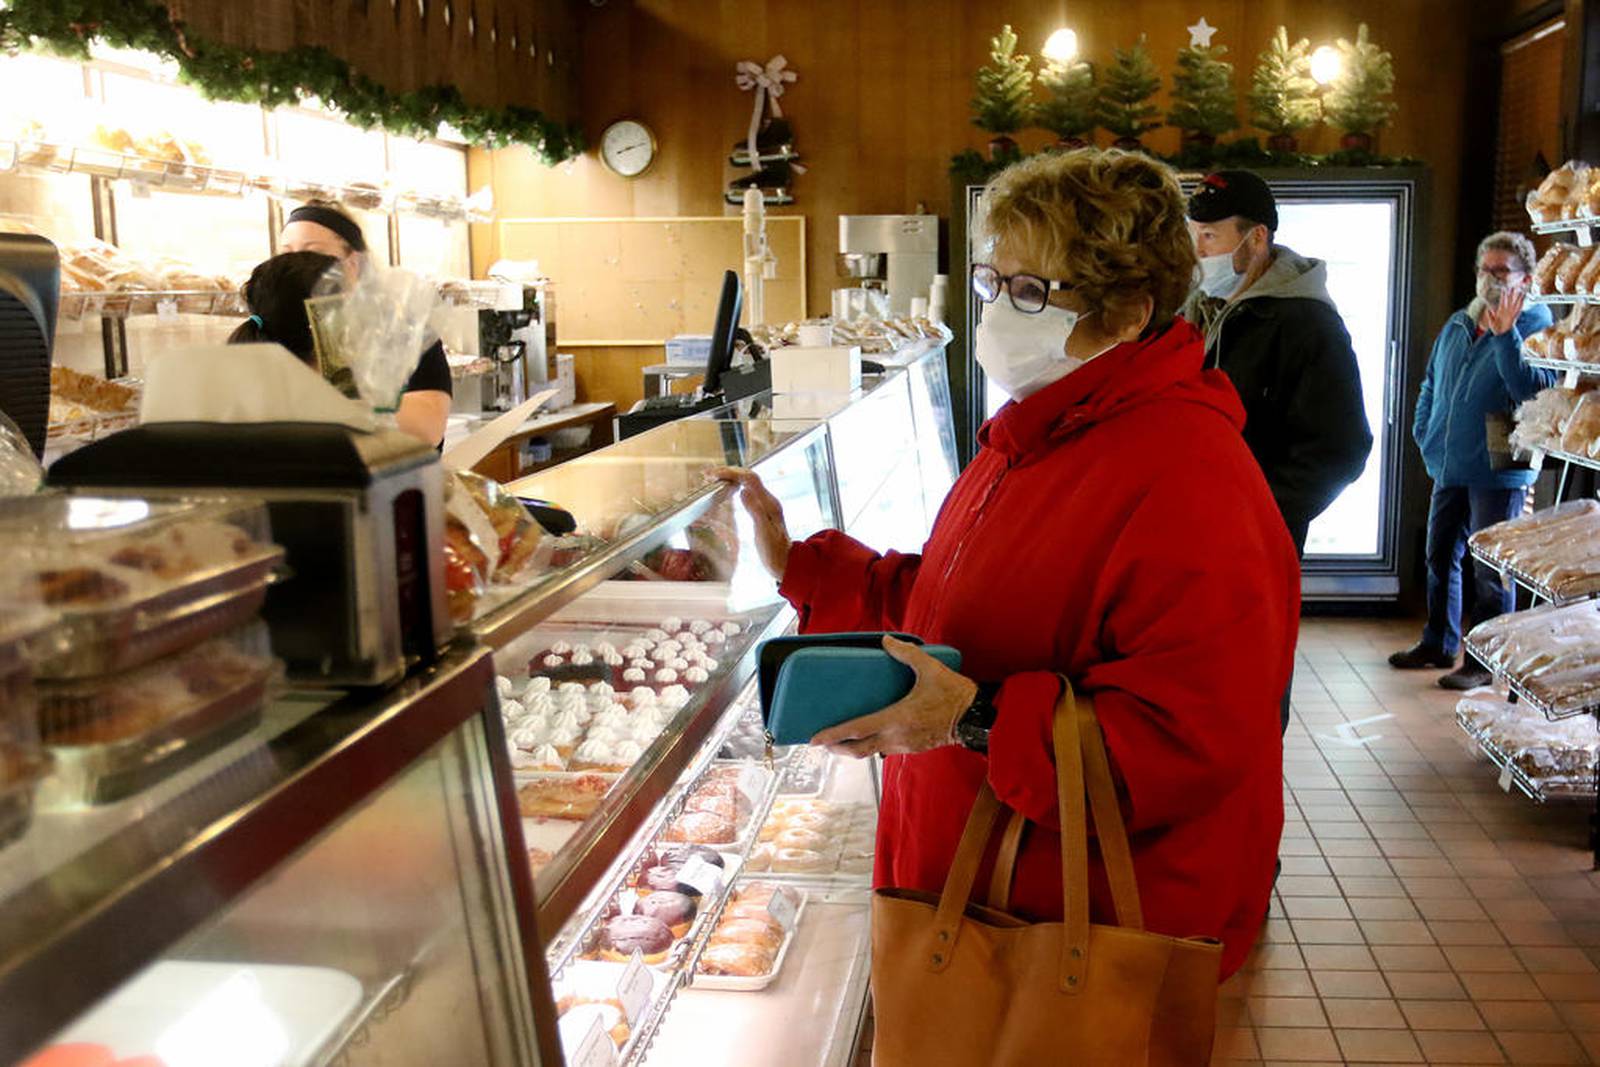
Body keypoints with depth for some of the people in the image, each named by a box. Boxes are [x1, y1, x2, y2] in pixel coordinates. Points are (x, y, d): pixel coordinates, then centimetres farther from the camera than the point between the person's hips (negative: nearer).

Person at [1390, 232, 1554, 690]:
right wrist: (1424, 433, 13)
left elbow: (1530, 389, -23)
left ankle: (1483, 661, 9)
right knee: (1440, 558, 17)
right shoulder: (1457, 326, 13)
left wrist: (1505, 334, -28)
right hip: (1449, 468, 7)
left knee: (1491, 572, -1)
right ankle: (1438, 644, 31)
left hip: (1498, 472, -7)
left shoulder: (1534, 326, -8)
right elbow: (1431, 383, 24)